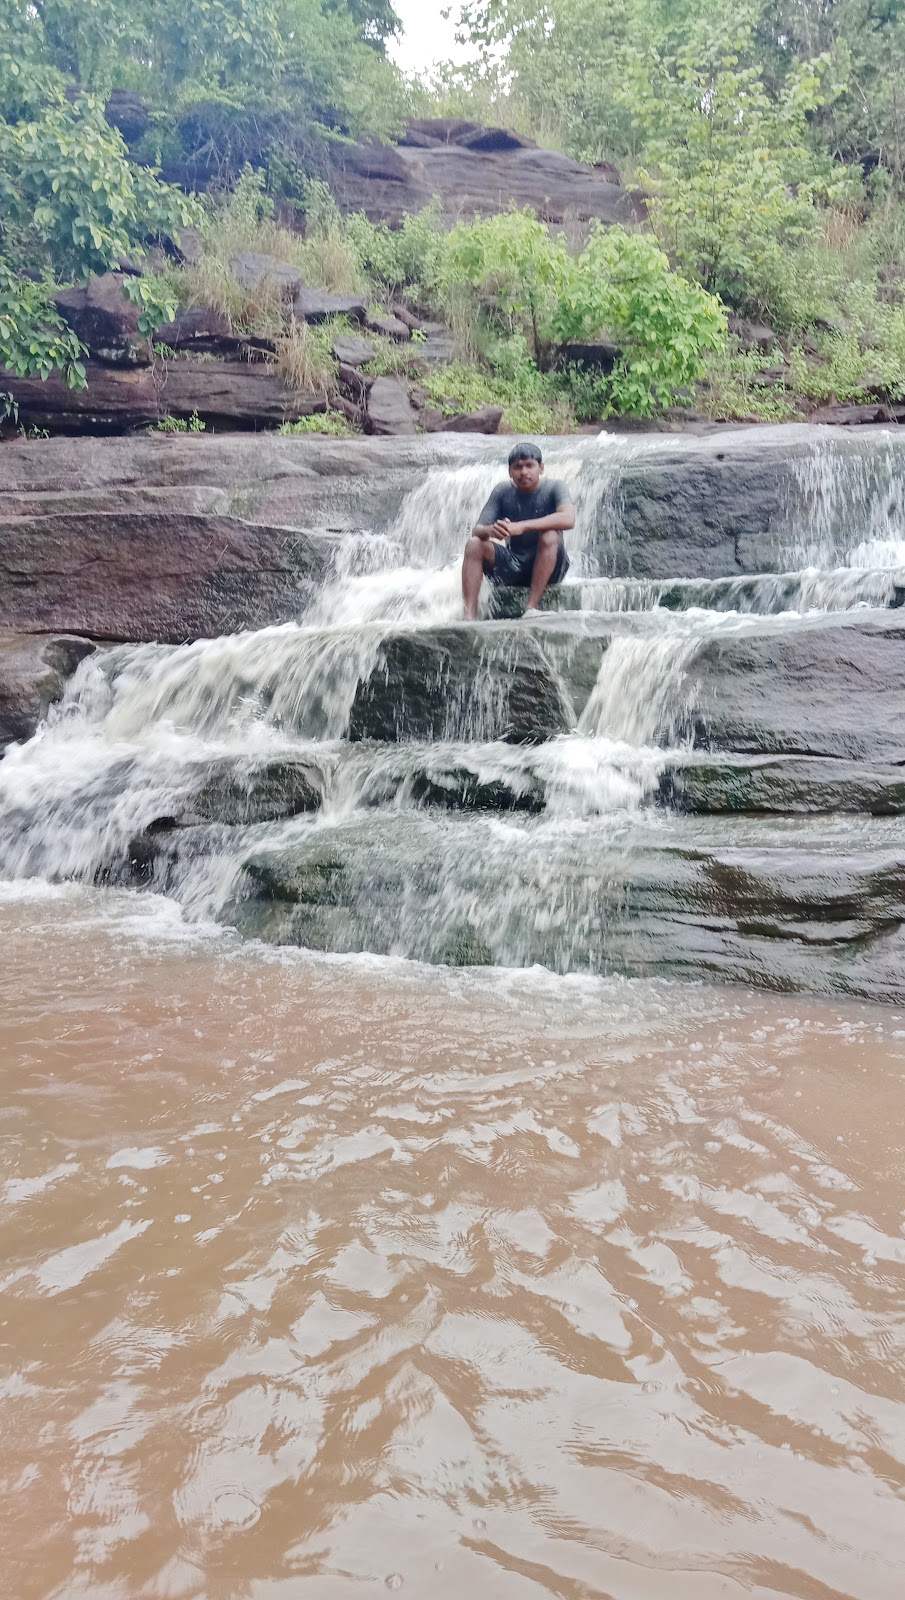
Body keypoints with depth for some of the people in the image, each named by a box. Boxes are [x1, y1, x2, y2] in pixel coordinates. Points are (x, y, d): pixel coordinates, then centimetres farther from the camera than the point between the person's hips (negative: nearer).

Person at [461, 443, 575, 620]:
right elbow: (477, 529, -7)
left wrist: (521, 527, -38)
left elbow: (568, 519, -30)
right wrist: (491, 530, -34)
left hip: (548, 567, -3)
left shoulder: (554, 488, -10)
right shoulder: (503, 491, -1)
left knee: (550, 536, -31)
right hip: (512, 566, 3)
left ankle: (532, 607, -31)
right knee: (474, 544, -17)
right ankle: (469, 617, -27)